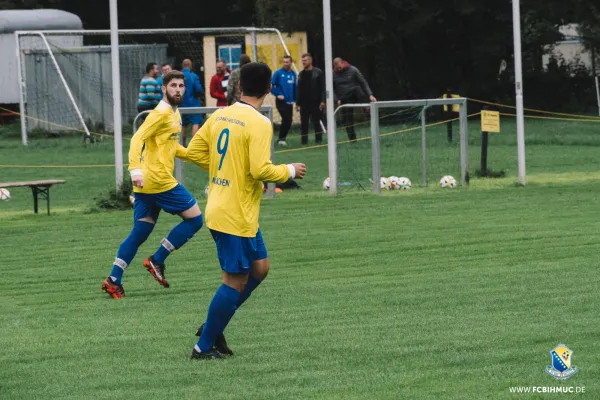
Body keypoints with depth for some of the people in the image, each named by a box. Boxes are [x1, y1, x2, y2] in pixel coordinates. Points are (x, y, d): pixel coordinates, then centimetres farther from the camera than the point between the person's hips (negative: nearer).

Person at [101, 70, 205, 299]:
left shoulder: (174, 114, 19)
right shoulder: (161, 113, -11)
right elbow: (137, 139, -21)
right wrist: (135, 169, -32)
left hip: (145, 185, 9)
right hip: (159, 181, -9)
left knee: (139, 233, 10)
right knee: (195, 218, -1)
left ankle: (113, 280, 5)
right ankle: (157, 261, 1)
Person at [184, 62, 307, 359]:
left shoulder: (220, 116, 6)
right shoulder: (259, 124, -17)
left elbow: (193, 153, 10)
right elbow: (261, 170, -24)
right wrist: (290, 171, -7)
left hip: (220, 209, 9)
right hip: (236, 217, -9)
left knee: (259, 268, 18)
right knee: (235, 281, 1)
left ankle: (213, 327, 21)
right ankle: (204, 346, 7)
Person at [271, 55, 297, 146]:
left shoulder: (293, 74, 7)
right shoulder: (278, 73, -7)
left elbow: (294, 88, 14)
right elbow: (271, 85, -7)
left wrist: (294, 99, 11)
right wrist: (278, 94, -15)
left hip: (289, 102, 5)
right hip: (281, 101, -5)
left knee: (288, 121, 6)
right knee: (286, 119, -15)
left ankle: (282, 138, 20)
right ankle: (281, 138, -3)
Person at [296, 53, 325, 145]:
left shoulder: (318, 72, -4)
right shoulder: (301, 74, 11)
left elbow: (323, 88, -7)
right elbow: (299, 90, 13)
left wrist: (322, 101, -15)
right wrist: (297, 103, 10)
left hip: (315, 103, -4)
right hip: (304, 103, 4)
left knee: (316, 122, 1)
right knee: (304, 123, 3)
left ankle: (319, 140, 8)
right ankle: (304, 140, 8)